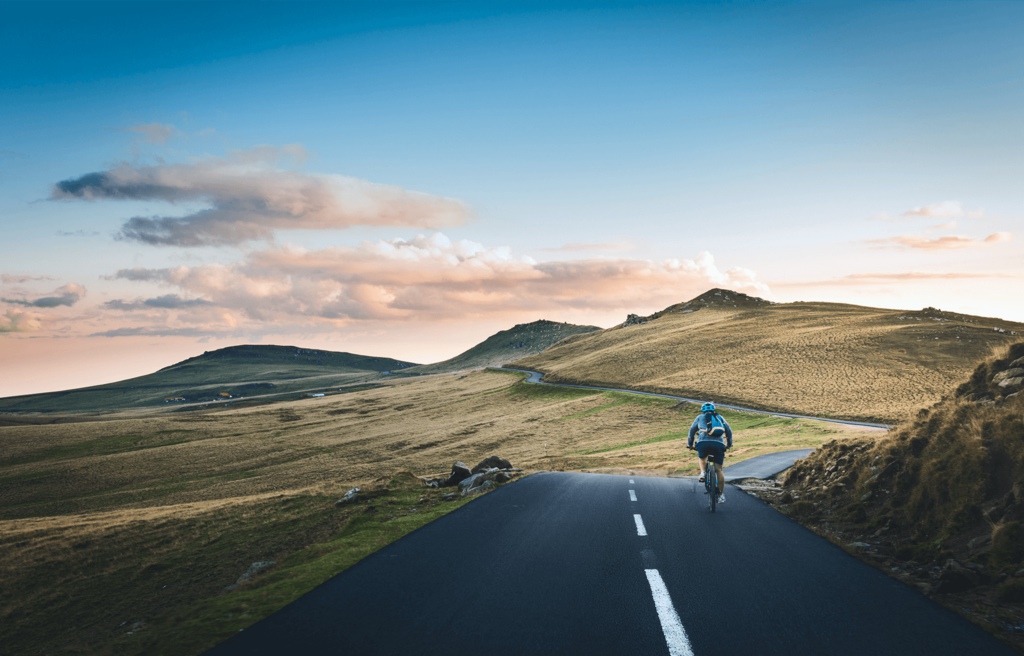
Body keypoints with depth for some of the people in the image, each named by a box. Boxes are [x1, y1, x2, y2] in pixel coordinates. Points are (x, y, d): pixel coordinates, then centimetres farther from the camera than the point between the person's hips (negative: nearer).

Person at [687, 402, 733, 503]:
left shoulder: (700, 417, 24)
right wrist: (729, 444, 42)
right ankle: (721, 494, 5)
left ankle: (703, 473, 6)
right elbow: (729, 431, 30)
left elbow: (692, 431, 26)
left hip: (704, 442, -1)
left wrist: (689, 444, 36)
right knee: (719, 469, 7)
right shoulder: (720, 417, 28)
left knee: (702, 457, 32)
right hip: (719, 443, 1)